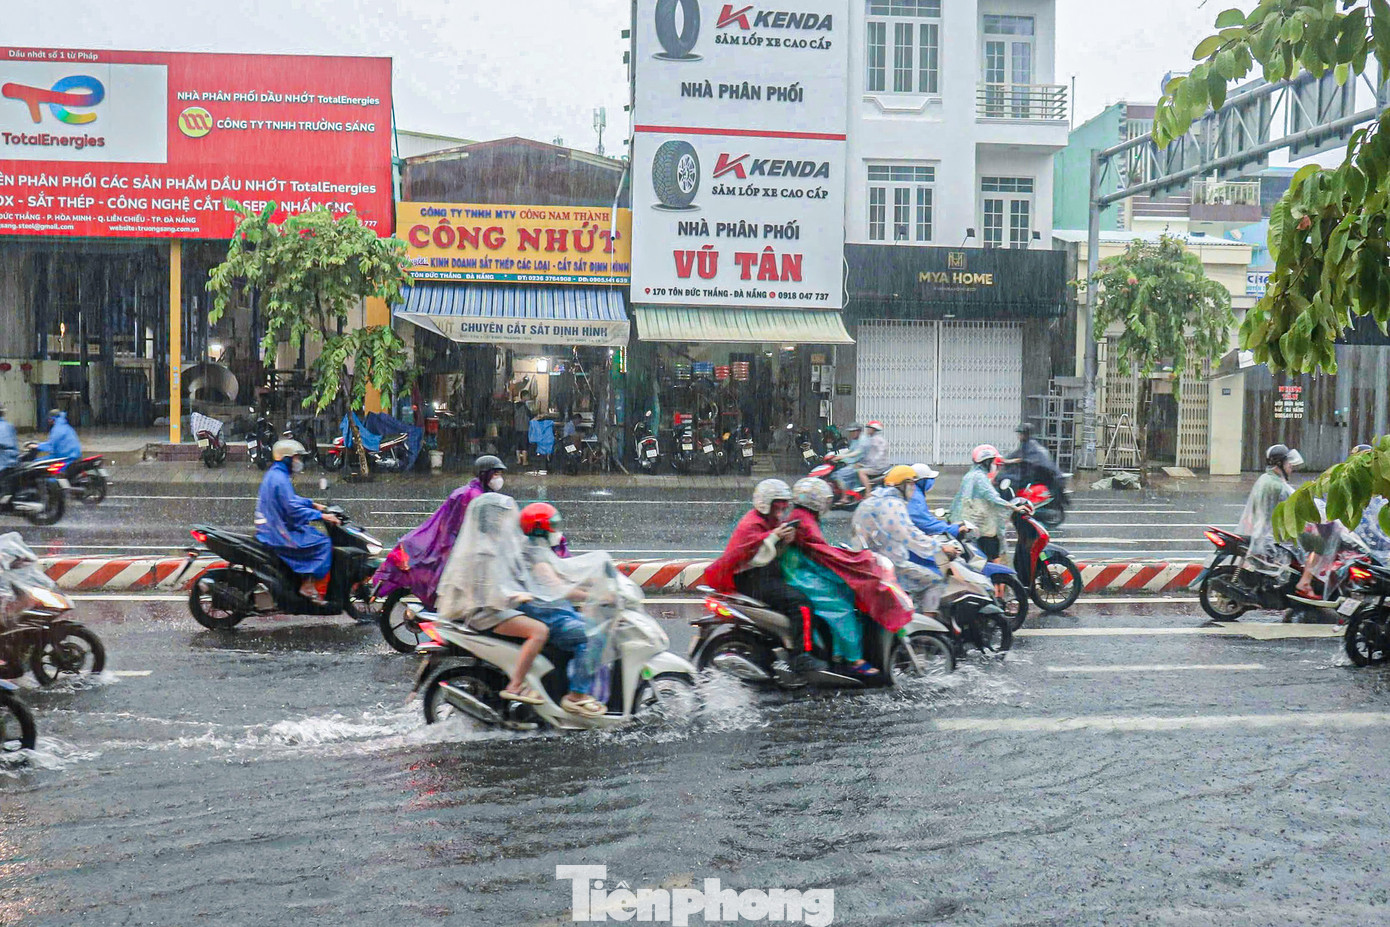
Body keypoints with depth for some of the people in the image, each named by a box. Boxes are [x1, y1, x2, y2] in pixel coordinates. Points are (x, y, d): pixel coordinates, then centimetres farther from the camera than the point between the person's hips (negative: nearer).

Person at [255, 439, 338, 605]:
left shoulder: (273, 474, 15)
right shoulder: (280, 479, -18)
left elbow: (291, 499, 27)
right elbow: (293, 509, -25)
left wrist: (313, 504, 20)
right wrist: (321, 516, -22)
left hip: (270, 528, 11)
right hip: (279, 534, -11)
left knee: (314, 532, 21)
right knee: (322, 543, -14)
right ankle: (308, 586, -17)